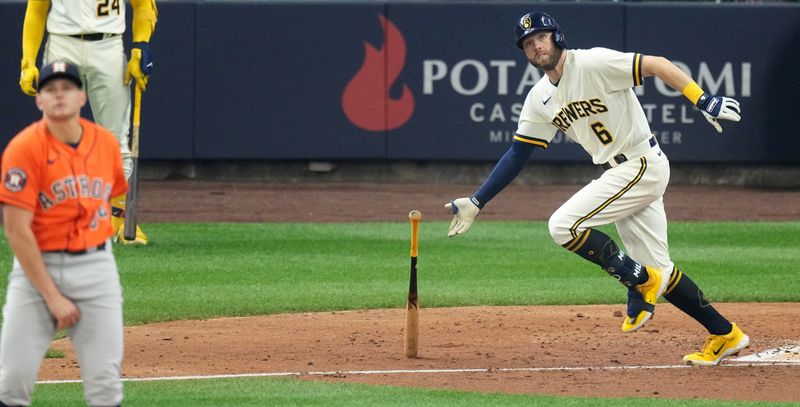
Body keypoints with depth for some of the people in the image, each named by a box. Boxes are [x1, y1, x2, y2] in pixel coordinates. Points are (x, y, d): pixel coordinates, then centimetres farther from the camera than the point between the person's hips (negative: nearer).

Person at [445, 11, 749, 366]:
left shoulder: (593, 64, -15)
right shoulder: (540, 99, 8)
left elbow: (657, 64, -20)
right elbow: (517, 155, 12)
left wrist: (703, 100, -31)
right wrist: (475, 203, 7)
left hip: (644, 164, -8)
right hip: (617, 174, 8)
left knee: (563, 225, -17)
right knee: (657, 268, 8)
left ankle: (641, 283, -3)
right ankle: (725, 335, 17)